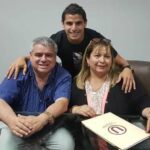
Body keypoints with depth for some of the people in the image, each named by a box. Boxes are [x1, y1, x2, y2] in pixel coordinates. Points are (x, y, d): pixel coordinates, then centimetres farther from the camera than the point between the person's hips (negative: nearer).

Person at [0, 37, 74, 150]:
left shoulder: (63, 76, -6)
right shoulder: (19, 72, -8)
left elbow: (62, 103, -21)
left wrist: (41, 119, -42)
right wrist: (12, 120, -41)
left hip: (50, 127, 1)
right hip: (20, 125, 0)